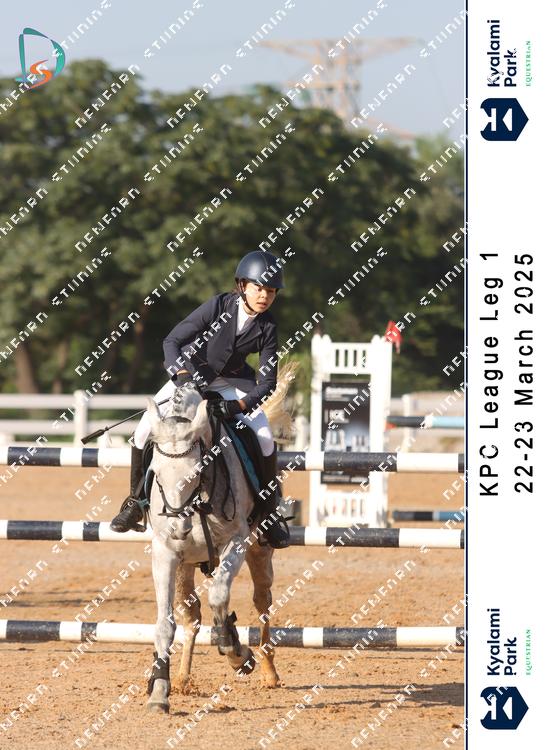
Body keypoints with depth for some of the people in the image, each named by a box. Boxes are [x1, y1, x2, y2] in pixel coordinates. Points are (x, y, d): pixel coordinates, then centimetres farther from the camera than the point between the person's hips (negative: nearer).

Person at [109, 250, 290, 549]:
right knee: (145, 429, -18)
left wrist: (238, 406, -34)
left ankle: (270, 512, 0)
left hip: (231, 383, 1)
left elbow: (268, 381, -18)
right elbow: (172, 340, -21)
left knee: (265, 439, -19)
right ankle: (136, 500, 1)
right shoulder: (218, 306, -22)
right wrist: (181, 375, -37)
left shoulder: (267, 328, -16)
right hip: (189, 374, -1)